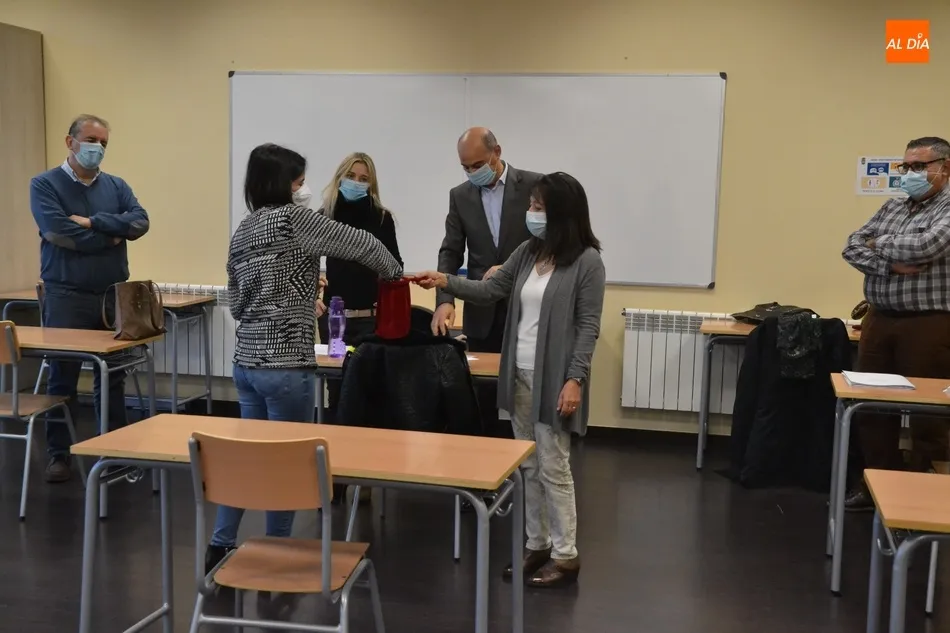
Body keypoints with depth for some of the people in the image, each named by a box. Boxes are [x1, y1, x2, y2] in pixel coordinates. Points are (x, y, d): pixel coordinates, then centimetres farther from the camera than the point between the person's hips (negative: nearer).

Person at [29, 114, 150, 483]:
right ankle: (58, 455, 12)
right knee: (62, 377, 3)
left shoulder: (116, 186, 11)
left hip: (114, 295, 4)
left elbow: (140, 222, -6)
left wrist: (92, 222, -15)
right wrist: (112, 236, -7)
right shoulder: (45, 185, -1)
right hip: (66, 296, -3)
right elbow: (58, 234, -16)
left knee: (112, 377, 9)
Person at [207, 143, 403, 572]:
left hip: (246, 361, 8)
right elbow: (361, 244, -7)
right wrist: (394, 272, 11)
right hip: (285, 365, -7)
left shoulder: (242, 231, 11)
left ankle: (220, 546, 19)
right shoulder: (292, 218, -11)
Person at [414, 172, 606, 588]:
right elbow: (491, 291, 11)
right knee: (528, 466, 14)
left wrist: (575, 379, -18)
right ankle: (537, 545, 26)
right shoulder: (528, 252, 8)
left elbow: (588, 326, -13)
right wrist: (446, 282, -2)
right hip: (519, 375, 7)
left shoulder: (587, 262, -11)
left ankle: (565, 555, 13)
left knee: (553, 467, 0)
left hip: (554, 379, -7)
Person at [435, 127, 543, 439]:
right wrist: (445, 300, -15)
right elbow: (450, 252, 1)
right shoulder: (460, 195, 6)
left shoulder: (535, 186, -4)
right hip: (482, 313, 3)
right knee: (484, 396, 7)